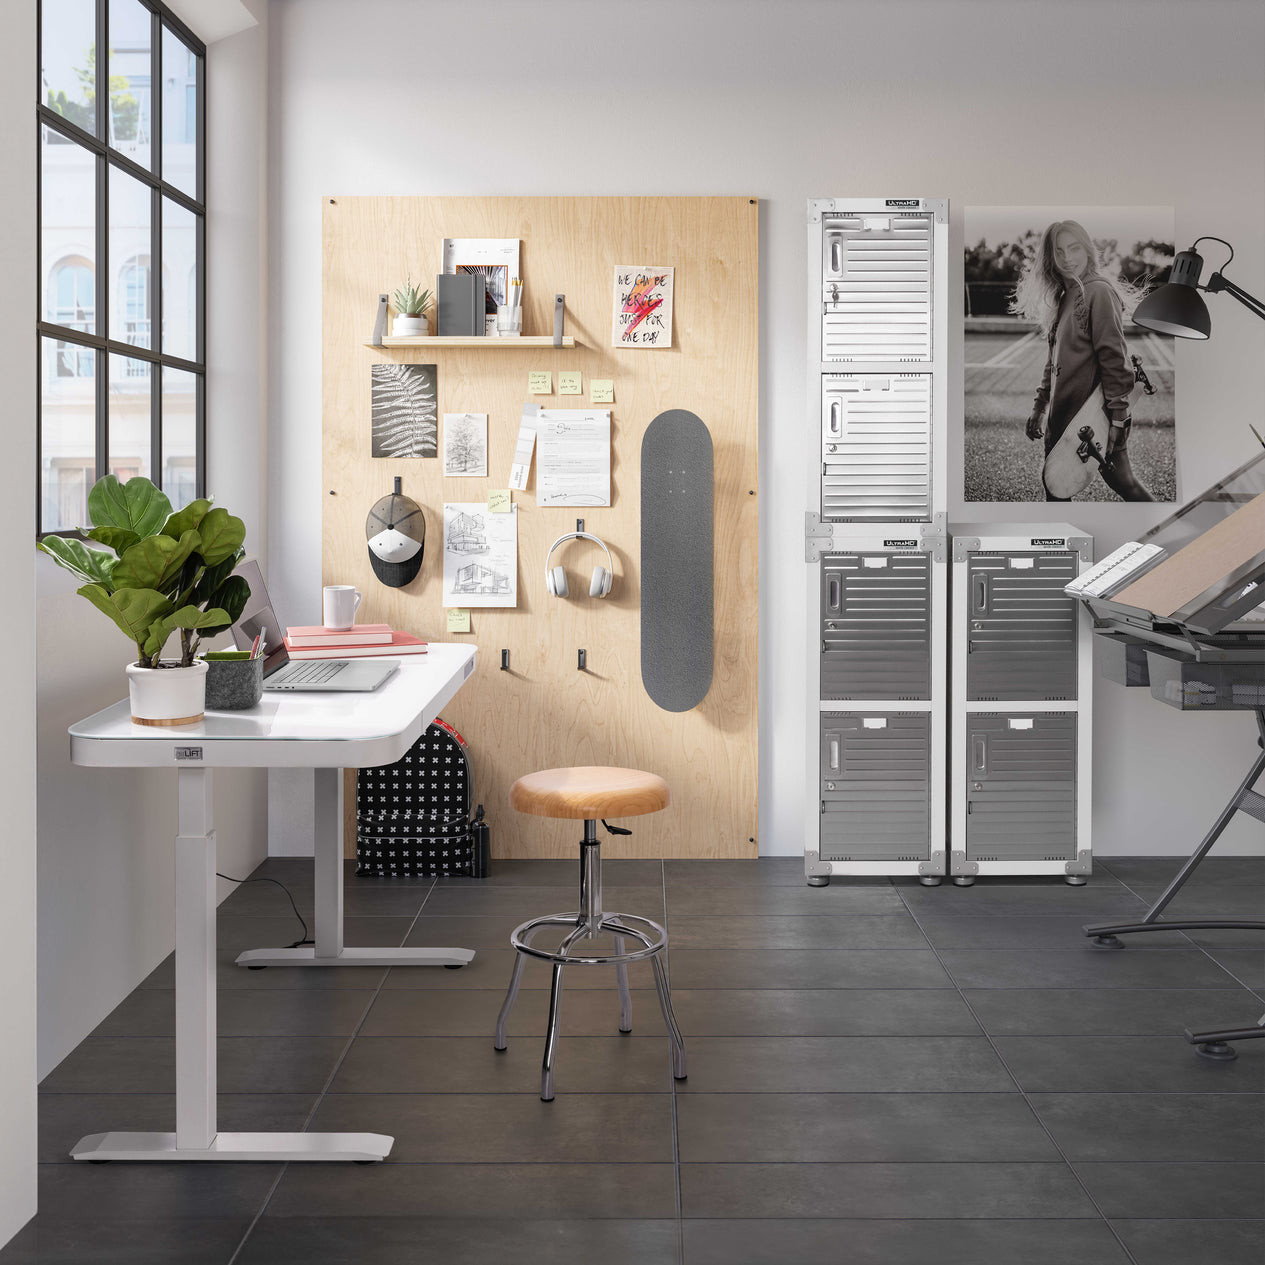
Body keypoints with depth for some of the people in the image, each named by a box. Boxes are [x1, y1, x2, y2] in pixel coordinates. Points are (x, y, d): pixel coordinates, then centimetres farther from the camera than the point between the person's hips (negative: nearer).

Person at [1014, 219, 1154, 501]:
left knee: (1121, 480, -4)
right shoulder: (1063, 297, 15)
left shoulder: (1099, 292, -11)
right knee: (1055, 487, 12)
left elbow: (1114, 359, -17)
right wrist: (1039, 408, 19)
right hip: (1062, 419, 8)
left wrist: (1117, 419, -21)